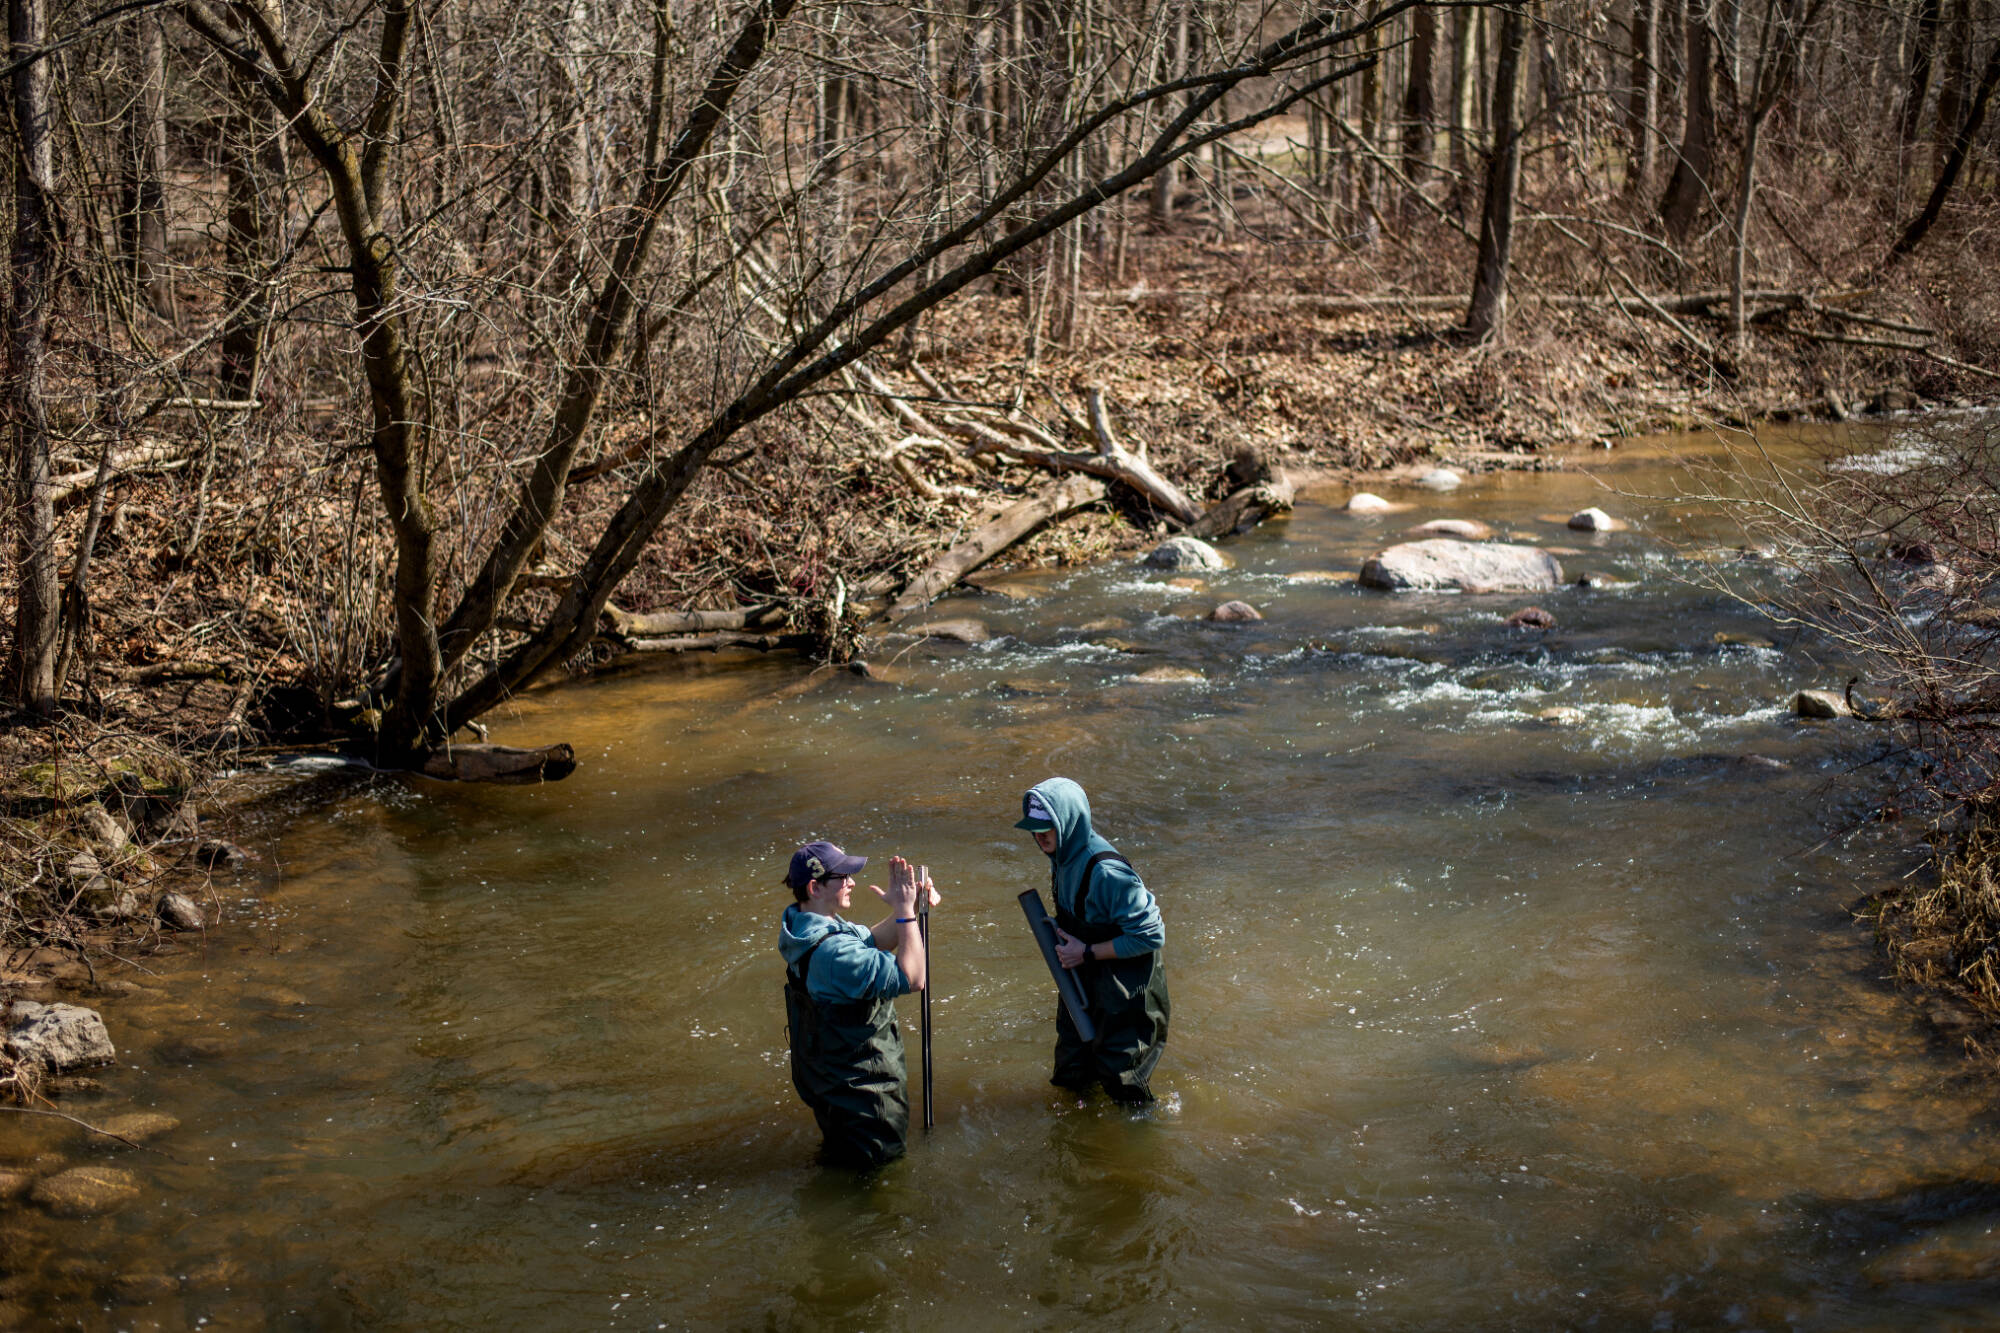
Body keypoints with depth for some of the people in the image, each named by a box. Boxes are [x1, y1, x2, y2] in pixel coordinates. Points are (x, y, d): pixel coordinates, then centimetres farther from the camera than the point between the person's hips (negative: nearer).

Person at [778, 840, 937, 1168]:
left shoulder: (801, 923, -3)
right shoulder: (831, 950, -34)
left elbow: (872, 941, 7)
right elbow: (911, 978, -32)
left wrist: (905, 909, -10)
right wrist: (905, 911, -27)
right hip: (859, 1081, -10)